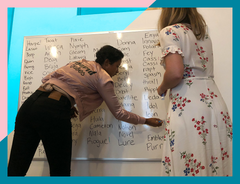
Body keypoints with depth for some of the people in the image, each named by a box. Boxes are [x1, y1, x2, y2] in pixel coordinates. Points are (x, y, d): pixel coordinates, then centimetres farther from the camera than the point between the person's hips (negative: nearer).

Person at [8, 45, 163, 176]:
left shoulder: (77, 63, 24)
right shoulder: (104, 78, 6)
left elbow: (46, 79, 22)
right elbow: (118, 113, 11)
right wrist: (146, 121, 22)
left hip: (31, 102, 7)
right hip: (53, 112, -7)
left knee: (16, 169, 9)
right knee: (60, 170, 9)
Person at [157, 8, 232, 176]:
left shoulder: (169, 31, -4)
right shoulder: (203, 32, 18)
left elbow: (175, 73, -20)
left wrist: (162, 88, 2)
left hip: (188, 105, -7)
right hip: (216, 103, 8)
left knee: (190, 167, 3)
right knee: (218, 162, 14)